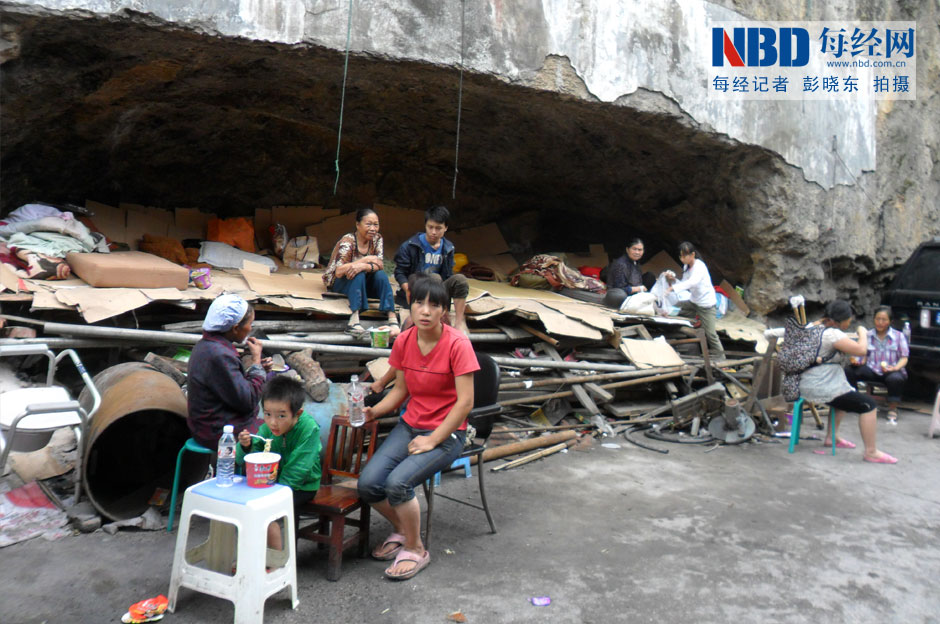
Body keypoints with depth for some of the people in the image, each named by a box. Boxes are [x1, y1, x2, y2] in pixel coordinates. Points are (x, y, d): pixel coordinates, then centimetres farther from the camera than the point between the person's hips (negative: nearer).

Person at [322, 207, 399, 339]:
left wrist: (363, 266, -36)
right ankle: (354, 321, -47)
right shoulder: (347, 242, -19)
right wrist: (367, 260, -29)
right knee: (358, 274, -34)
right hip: (339, 284, -4)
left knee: (381, 275, -24)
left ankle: (393, 320, -35)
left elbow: (381, 265, -15)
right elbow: (338, 272, -32)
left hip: (363, 284, 4)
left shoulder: (377, 239, -4)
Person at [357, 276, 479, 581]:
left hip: (446, 434, -5)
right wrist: (373, 411, -6)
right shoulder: (404, 341, 1)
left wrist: (432, 440, -17)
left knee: (397, 482, -26)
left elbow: (465, 401, -17)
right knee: (368, 484, -13)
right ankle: (401, 529, 18)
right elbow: (401, 389, 11)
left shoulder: (457, 344, -16)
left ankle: (415, 549, 2)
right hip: (409, 426, 6)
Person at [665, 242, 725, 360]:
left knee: (710, 332, -6)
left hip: (707, 303, -8)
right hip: (694, 301, 8)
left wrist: (673, 288, -50)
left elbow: (692, 282, -40)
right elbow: (685, 284, 5)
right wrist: (673, 280, -13)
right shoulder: (686, 266, 4)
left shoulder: (700, 266, -23)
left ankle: (720, 357, 11)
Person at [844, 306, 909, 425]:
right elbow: (864, 355, 15)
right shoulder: (868, 336, 12)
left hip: (892, 370, -3)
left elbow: (904, 358, 0)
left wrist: (896, 368, -19)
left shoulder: (898, 336, 5)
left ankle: (892, 410, -18)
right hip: (872, 370, 3)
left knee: (895, 378, -40)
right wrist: (859, 362, -9)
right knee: (848, 370, -25)